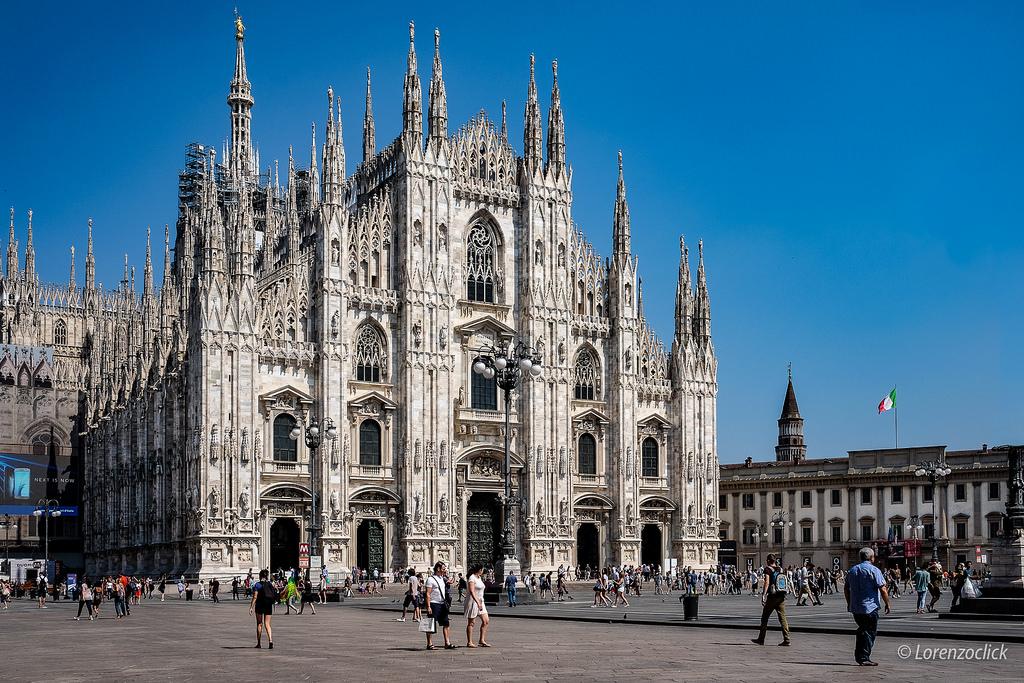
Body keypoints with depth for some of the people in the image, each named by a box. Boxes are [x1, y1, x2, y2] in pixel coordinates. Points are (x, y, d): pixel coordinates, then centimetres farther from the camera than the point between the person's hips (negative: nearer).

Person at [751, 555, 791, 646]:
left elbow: (767, 583, -16)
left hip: (772, 597, -5)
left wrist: (763, 595, -18)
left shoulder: (768, 569, -6)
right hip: (782, 597, 5)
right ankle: (787, 639, -6)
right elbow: (787, 582, 14)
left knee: (764, 618, 7)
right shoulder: (781, 570, 11)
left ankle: (761, 639, 13)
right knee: (782, 618, 3)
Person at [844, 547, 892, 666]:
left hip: (855, 607, 6)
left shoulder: (852, 571, 11)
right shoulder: (874, 570, -9)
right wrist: (887, 603, -2)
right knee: (870, 632, 1)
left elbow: (846, 588, 17)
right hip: (870, 607, -6)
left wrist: (849, 603, 27)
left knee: (862, 630, 19)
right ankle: (864, 658, -1)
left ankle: (858, 655, 19)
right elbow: (883, 589, -13)